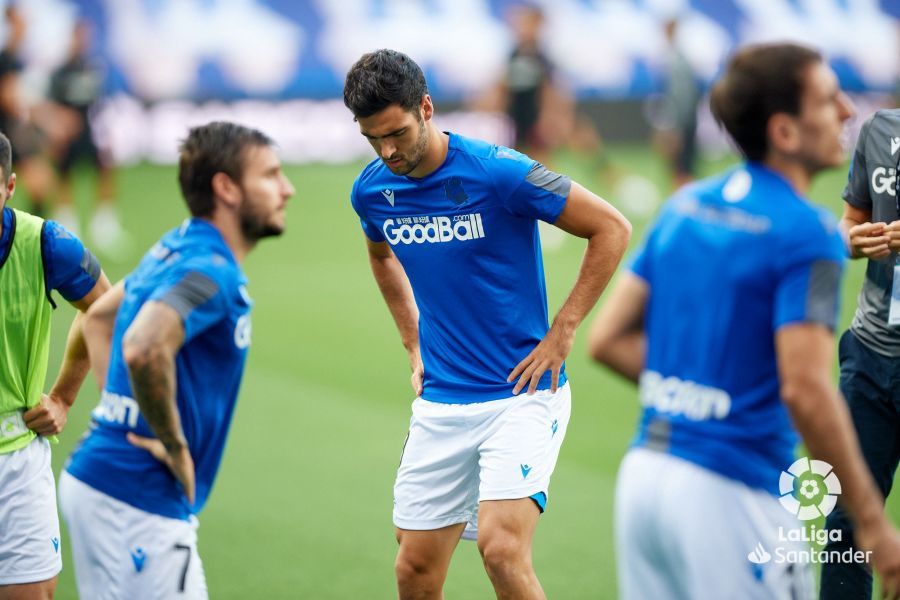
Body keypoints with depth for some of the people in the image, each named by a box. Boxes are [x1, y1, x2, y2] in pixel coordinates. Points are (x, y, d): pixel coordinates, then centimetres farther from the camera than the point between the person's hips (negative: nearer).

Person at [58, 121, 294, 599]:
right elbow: (144, 349, -36)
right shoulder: (211, 270, -18)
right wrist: (174, 445, -22)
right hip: (138, 500, -10)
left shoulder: (176, 249, 12)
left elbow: (98, 317, 27)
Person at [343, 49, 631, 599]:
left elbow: (613, 228, -10)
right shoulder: (371, 191, 1)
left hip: (521, 394, -5)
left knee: (502, 550, -22)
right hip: (440, 404, 6)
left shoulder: (498, 172, -16)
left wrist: (561, 334, -10)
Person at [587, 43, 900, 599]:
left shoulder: (684, 206, 10)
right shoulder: (808, 231, -13)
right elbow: (806, 390, -20)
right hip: (730, 492, -7)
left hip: (644, 472, 7)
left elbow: (608, 339, 11)